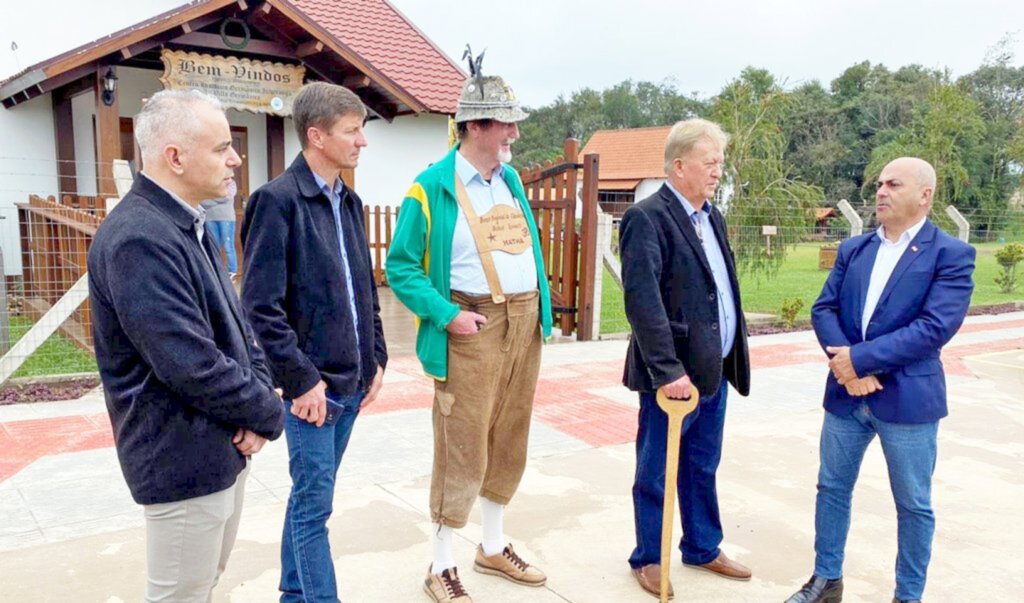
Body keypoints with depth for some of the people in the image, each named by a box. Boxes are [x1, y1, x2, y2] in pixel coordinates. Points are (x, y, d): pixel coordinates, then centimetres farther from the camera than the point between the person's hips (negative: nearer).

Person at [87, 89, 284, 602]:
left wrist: (256, 397, -5)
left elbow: (236, 323, 12)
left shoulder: (186, 226, 9)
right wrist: (269, 414, -13)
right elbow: (193, 366, -28)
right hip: (184, 461, -9)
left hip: (224, 448, 9)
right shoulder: (139, 239, -24)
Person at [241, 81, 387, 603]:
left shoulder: (349, 202, 11)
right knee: (315, 505, 2)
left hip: (352, 381, 7)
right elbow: (261, 306, -16)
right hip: (312, 383, -7)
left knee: (311, 497, 19)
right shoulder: (278, 199, -12)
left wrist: (376, 358, 11)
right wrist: (301, 379, -16)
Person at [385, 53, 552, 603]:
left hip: (525, 325, 7)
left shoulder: (511, 179, 12)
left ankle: (493, 548, 34)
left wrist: (542, 307, 8)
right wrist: (447, 315, -17)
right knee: (462, 451, 0)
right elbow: (400, 267, -8)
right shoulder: (431, 187, -9)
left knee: (510, 444, 15)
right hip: (473, 329, -6)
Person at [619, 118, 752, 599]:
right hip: (675, 375, -8)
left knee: (703, 467, 21)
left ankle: (703, 548, 38)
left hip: (714, 369, 8)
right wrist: (668, 370, -26)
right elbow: (642, 300, -23)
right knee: (656, 473, 9)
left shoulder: (713, 217, 12)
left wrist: (731, 358, 12)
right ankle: (648, 558, 26)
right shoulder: (647, 218, -15)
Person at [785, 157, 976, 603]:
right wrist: (842, 362, -15)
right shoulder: (853, 249, 8)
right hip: (846, 393, 5)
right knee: (832, 488, 14)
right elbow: (824, 309, 2)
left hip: (908, 398, -4)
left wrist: (860, 358, -19)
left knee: (913, 504, 10)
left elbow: (936, 327, -18)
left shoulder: (952, 255, -7)